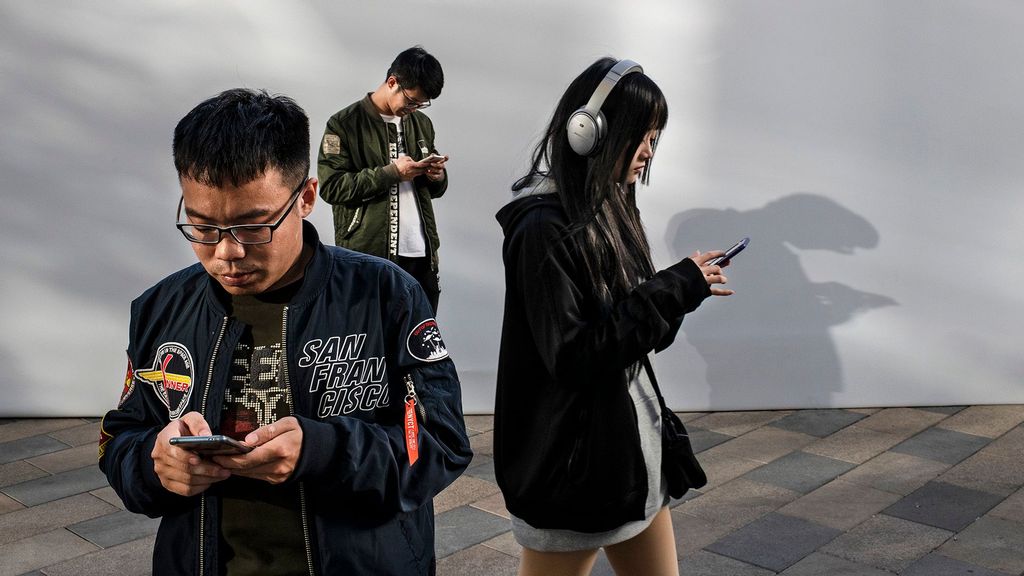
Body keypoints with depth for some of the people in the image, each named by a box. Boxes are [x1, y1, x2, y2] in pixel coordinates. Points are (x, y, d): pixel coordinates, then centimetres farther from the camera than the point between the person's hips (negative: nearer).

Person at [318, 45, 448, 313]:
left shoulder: (423, 124, 15)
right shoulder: (344, 124, -2)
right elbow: (331, 187, -11)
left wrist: (438, 176, -1)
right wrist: (391, 172, -15)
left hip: (422, 254, 5)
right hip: (367, 257, -5)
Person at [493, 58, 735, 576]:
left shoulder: (611, 211, 7)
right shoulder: (543, 229, -19)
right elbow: (572, 355, -24)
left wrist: (684, 288, -8)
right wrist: (675, 289, -21)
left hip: (630, 445, 8)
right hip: (572, 461, -8)